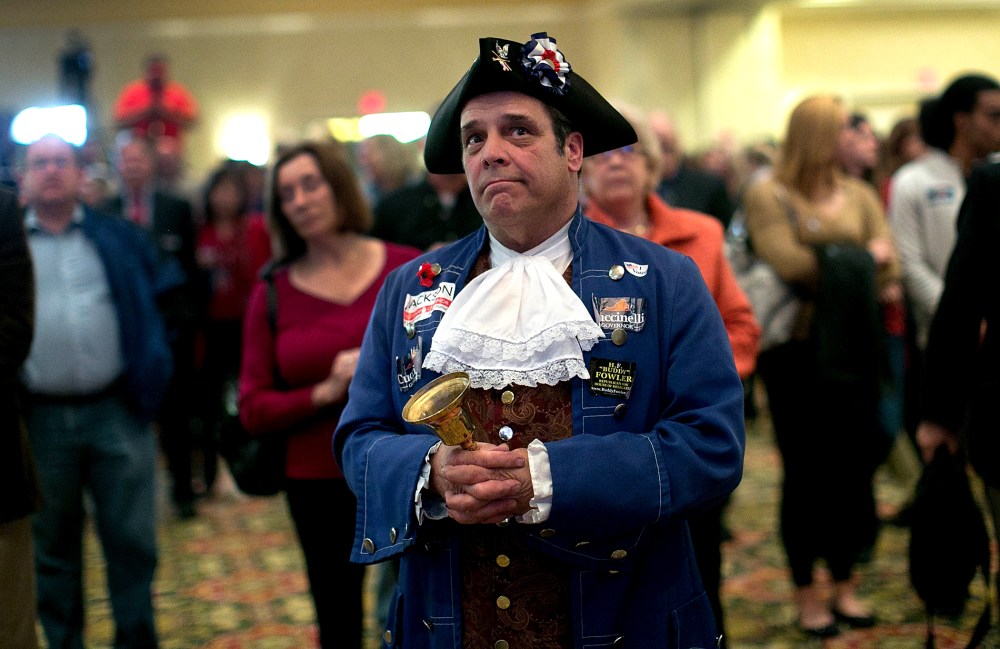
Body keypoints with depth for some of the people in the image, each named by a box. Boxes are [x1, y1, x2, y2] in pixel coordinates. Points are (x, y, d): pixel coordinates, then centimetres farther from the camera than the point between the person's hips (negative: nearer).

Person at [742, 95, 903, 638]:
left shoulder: (858, 194, 10)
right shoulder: (768, 196, -5)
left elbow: (888, 265, 0)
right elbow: (788, 264, -18)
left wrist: (832, 271, -17)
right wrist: (860, 259, -7)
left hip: (852, 350, 4)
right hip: (797, 354, -4)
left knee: (852, 466, 9)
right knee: (805, 471, 4)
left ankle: (846, 583, 23)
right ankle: (806, 593, 16)